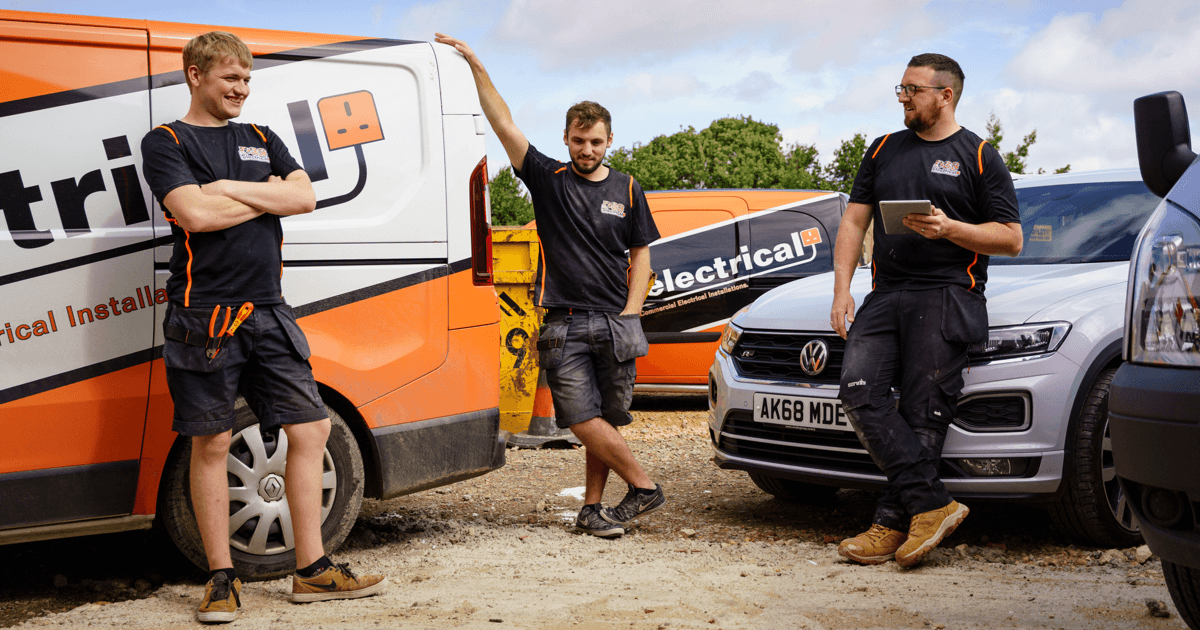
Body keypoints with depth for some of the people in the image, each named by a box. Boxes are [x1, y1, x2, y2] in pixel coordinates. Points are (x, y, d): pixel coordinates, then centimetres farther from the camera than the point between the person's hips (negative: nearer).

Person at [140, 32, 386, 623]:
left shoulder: (261, 140, 18)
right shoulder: (166, 142, 2)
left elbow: (305, 197, 3)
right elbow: (195, 214, -15)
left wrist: (229, 188, -7)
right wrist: (268, 194, -2)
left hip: (268, 312, 5)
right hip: (205, 317, -5)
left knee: (310, 428, 3)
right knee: (211, 443, 0)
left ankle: (312, 570, 11)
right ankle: (222, 579, 10)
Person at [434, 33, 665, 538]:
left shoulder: (626, 190, 11)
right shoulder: (548, 180, 6)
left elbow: (640, 255, 15)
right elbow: (503, 124, -1)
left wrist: (630, 312, 2)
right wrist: (476, 65, -7)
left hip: (616, 325, 1)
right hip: (565, 323, -1)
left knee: (607, 422, 2)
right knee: (583, 420, -9)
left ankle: (591, 509, 12)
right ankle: (644, 486, 4)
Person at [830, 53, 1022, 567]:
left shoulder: (979, 157, 6)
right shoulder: (883, 151, 21)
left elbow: (1010, 239, 2)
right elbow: (853, 221, 18)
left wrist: (950, 228, -13)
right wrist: (841, 289, 6)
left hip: (947, 297, -5)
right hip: (886, 295, 5)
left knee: (923, 413, -10)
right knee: (860, 392, -15)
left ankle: (893, 523, -4)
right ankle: (931, 504, -15)